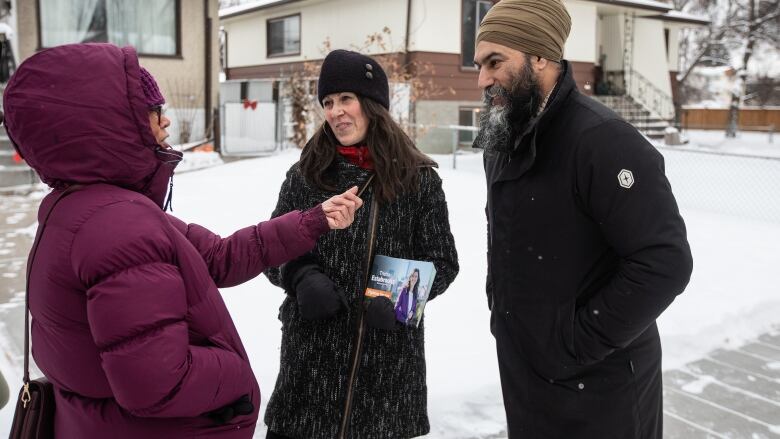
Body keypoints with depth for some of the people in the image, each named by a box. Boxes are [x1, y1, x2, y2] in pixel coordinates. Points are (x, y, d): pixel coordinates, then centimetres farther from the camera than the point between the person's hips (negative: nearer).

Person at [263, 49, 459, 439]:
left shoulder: (418, 179, -2)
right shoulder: (304, 175, 1)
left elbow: (443, 263, 3)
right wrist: (301, 276, -13)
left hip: (390, 354, 0)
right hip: (312, 349, 1)